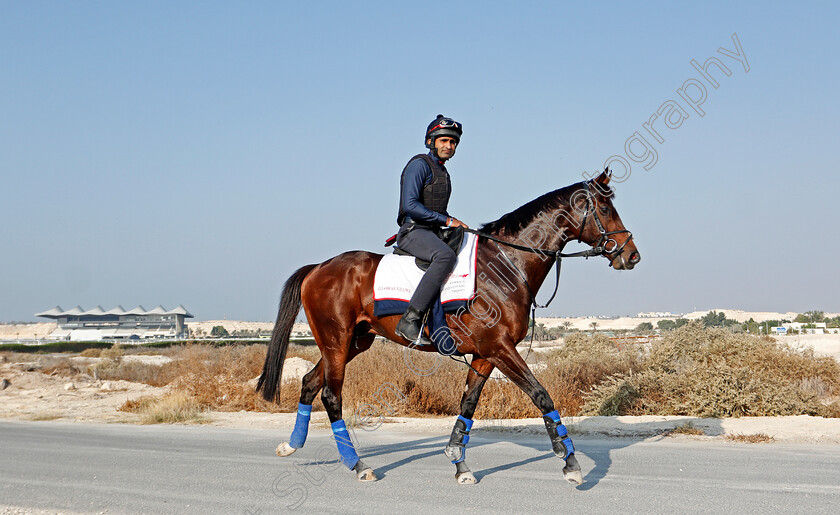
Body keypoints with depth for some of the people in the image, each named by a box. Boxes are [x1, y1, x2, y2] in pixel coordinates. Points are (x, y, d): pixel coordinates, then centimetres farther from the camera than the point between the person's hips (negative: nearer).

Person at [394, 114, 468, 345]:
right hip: (413, 232, -10)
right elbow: (410, 205, -18)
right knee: (445, 256, -37)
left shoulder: (442, 171, 23)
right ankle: (410, 319, -41)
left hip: (432, 234, 10)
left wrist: (458, 226, 11)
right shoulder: (420, 165, -6)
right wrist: (446, 220, -17)